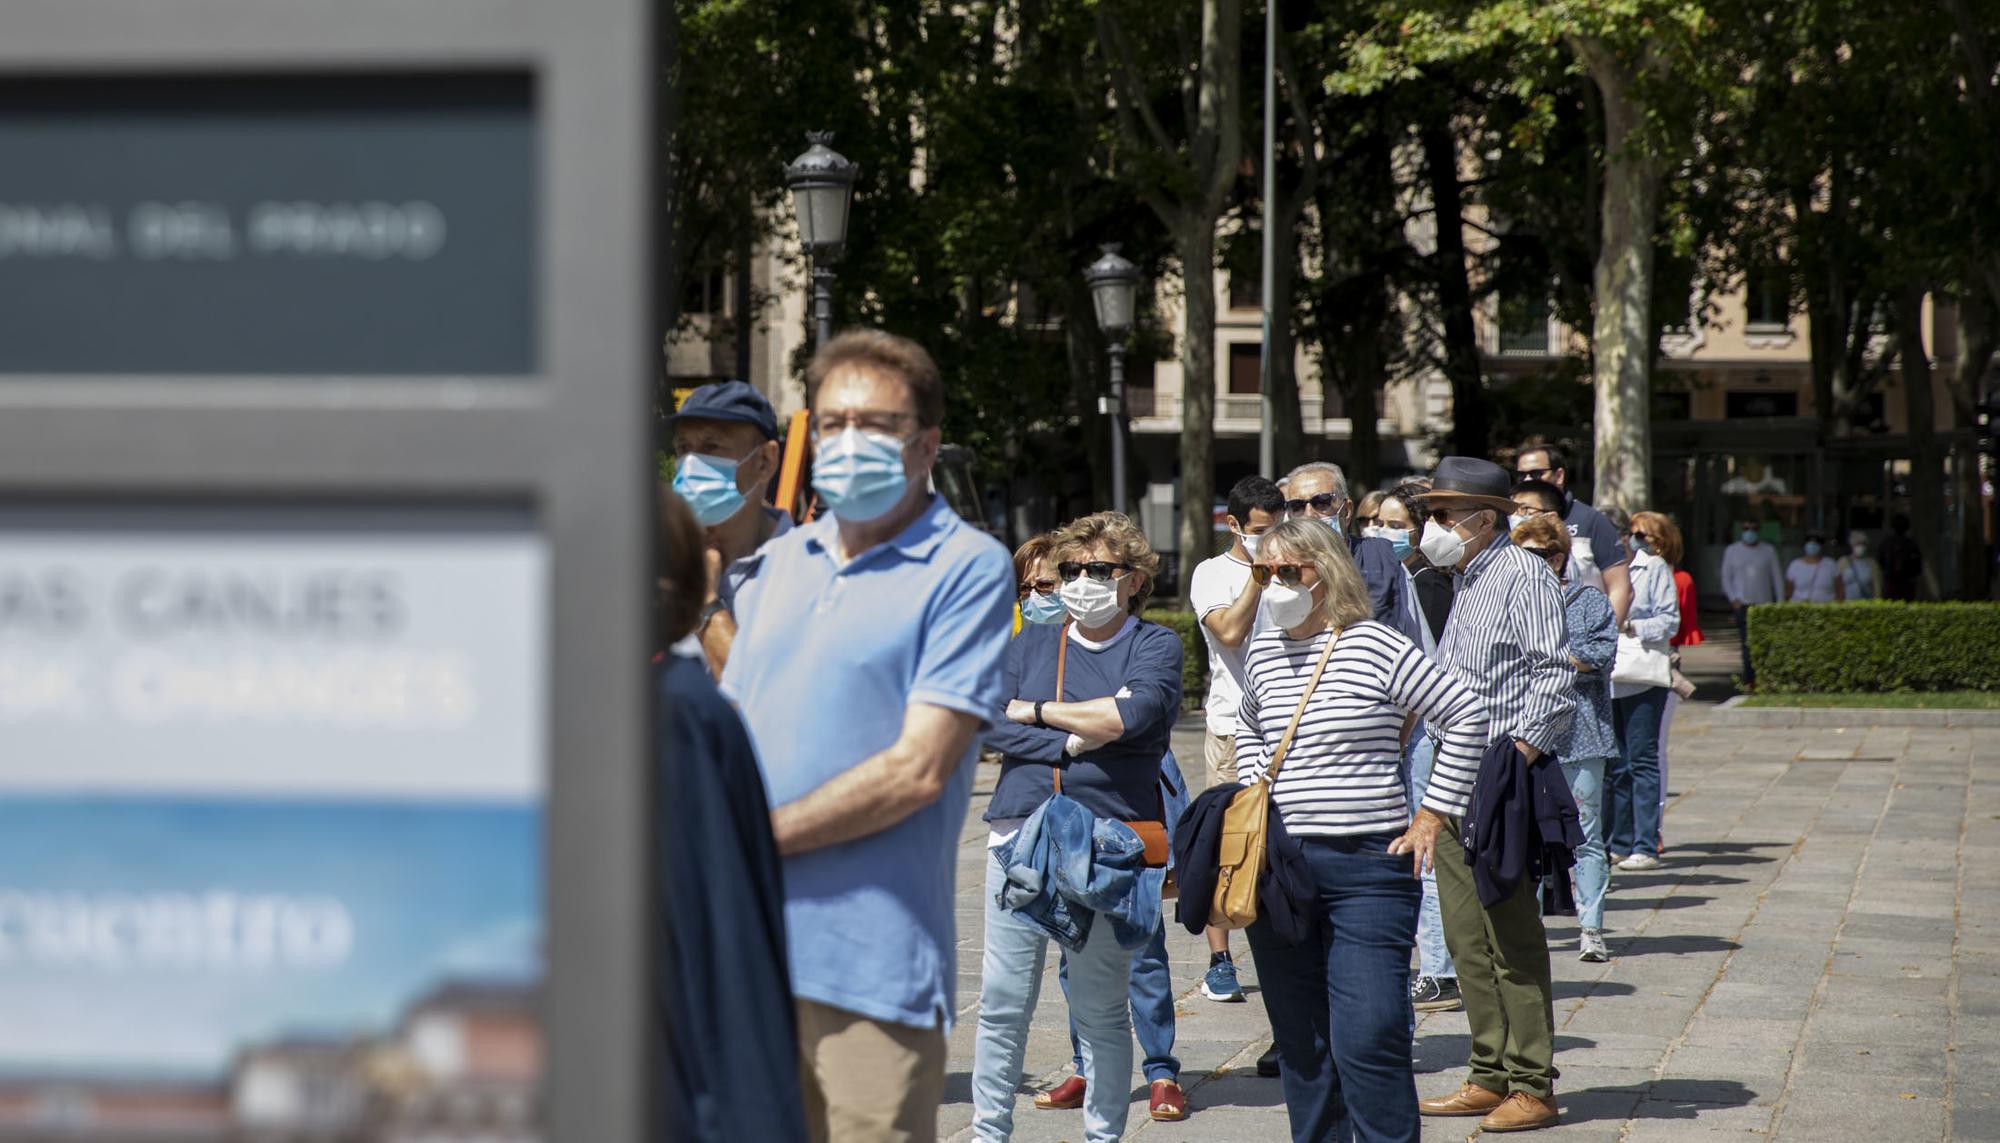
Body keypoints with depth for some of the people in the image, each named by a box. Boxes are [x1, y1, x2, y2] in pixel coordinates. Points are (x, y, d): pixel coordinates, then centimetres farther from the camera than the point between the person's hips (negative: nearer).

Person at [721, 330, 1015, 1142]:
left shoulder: (967, 569, -4)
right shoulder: (781, 561, 18)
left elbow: (918, 769, -11)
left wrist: (758, 834, -11)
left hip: (871, 968, -6)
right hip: (746, 952, 6)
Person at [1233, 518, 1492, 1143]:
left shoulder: (1377, 648, -6)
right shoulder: (1262, 652, 11)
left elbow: (1467, 717, -3)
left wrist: (1431, 816, -3)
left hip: (1367, 865, -5)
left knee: (1369, 1037, -12)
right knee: (1300, 1039, 9)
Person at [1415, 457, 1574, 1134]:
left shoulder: (1524, 576, -9)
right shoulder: (1467, 581, 19)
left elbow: (1555, 673, -16)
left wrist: (1521, 752, -22)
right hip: (1452, 787, 9)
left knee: (1512, 939, -6)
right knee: (1467, 939, 10)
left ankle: (1532, 1087, -2)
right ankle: (1490, 1076, 17)